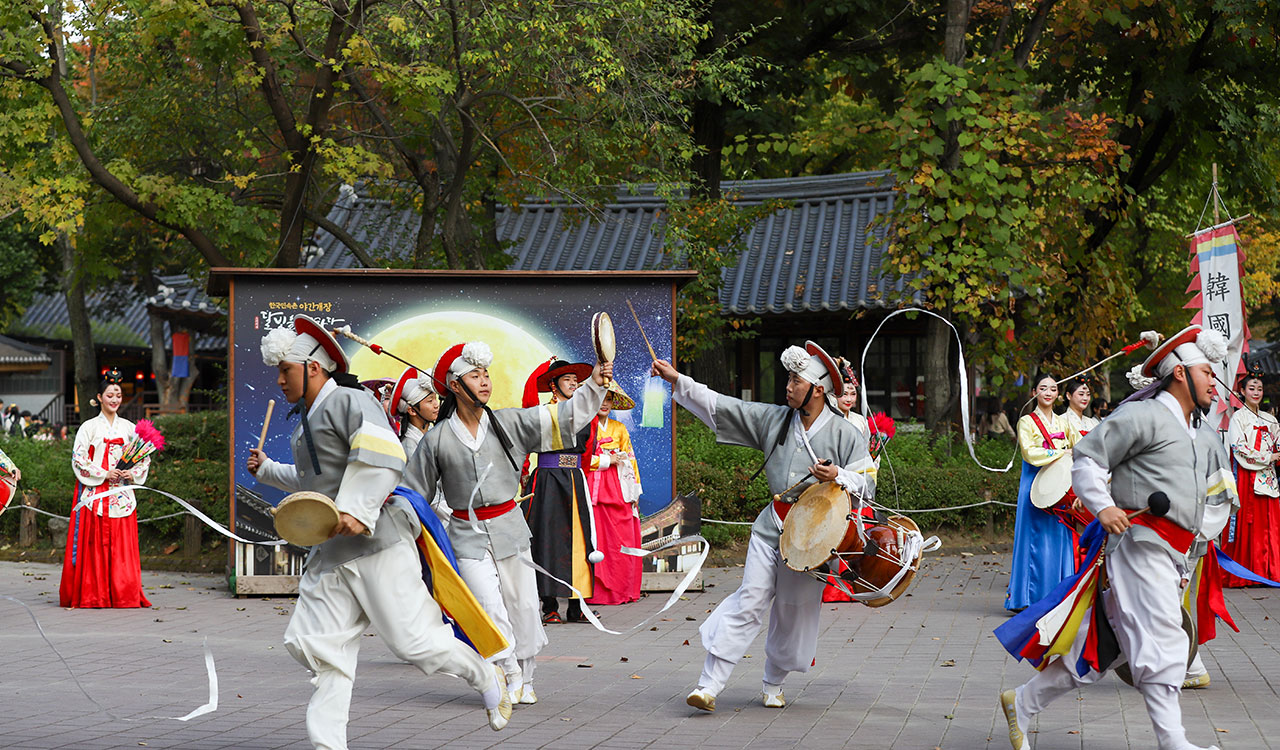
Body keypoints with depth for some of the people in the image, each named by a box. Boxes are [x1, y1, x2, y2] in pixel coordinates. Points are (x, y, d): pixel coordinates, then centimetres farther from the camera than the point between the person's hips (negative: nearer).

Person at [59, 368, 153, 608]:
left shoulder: (129, 427, 11)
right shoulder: (89, 427, 2)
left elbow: (144, 458, 13)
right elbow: (79, 459, -5)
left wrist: (132, 473, -6)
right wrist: (104, 474, -13)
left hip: (122, 494, 3)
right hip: (95, 494, -2)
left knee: (123, 544, -1)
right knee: (94, 544, -5)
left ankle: (123, 595, 2)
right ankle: (92, 595, 0)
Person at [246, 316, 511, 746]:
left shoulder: (349, 401, -10)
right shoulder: (307, 419, 21)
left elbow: (384, 457, -24)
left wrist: (356, 510, -31)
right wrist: (267, 470, 36)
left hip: (377, 544, -9)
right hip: (331, 552, 9)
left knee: (411, 638, -7)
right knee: (319, 644, 0)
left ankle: (488, 682, 16)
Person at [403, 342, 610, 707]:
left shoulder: (508, 423, 0)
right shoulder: (437, 439, -2)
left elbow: (565, 418, -5)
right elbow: (415, 491, 8)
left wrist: (594, 385, -17)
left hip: (509, 527, 2)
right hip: (468, 535, -2)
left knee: (522, 606, 5)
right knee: (490, 608, -13)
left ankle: (524, 682, 22)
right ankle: (510, 678, 3)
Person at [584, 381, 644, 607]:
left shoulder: (619, 428, 17)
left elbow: (629, 460, 18)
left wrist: (634, 491, 12)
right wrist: (608, 460, -7)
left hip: (619, 488, 4)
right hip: (593, 486, -4)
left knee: (623, 541, -2)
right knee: (597, 539, -9)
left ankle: (622, 591, 3)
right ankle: (597, 592, -8)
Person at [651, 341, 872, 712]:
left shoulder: (845, 435, -4)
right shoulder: (774, 419, 4)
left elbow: (866, 482, -4)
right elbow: (721, 406, 4)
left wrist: (838, 476, -24)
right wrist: (677, 380, -1)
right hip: (771, 525, 2)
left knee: (792, 613, 8)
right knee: (749, 601, -7)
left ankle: (773, 684, 30)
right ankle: (710, 685, -10)